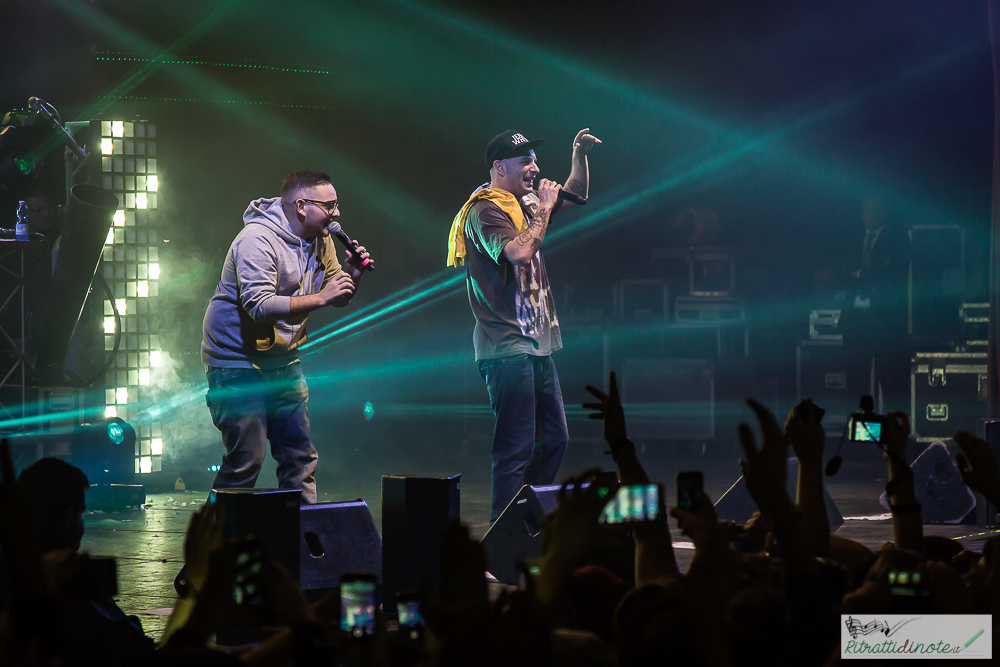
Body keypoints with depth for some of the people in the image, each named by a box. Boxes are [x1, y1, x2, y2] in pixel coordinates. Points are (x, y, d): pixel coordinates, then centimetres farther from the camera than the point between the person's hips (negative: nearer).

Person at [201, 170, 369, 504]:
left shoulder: (320, 240, 5)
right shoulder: (258, 239, -21)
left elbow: (337, 298, 13)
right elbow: (260, 306, -32)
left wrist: (350, 275, -9)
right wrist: (320, 298, -31)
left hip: (283, 361, 8)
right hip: (238, 360, -8)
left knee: (300, 457, 5)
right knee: (246, 459, -10)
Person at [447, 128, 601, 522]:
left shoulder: (524, 203, 16)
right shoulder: (484, 210, -10)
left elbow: (576, 193, 30)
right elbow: (519, 252, -26)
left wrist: (579, 155, 13)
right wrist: (543, 211, -14)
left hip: (534, 344, 10)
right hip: (507, 346, -10)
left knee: (554, 439, 13)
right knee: (517, 446, -12)